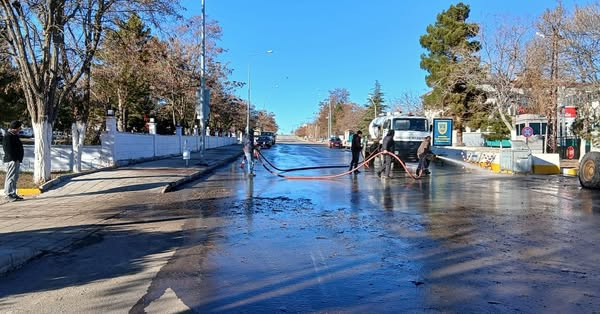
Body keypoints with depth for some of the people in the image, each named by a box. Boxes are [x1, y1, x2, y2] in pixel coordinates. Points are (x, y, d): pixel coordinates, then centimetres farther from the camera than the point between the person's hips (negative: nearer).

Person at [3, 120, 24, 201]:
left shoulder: (14, 136, 18)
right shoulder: (8, 136, -14)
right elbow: (9, 149, -20)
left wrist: (18, 159, 16)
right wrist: (14, 159, -22)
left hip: (16, 160, 11)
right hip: (12, 160, -11)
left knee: (15, 178, 14)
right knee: (11, 177, -7)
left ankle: (13, 194, 22)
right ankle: (9, 195, -3)